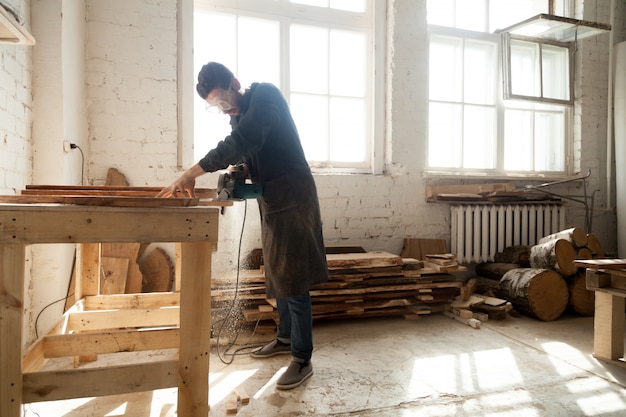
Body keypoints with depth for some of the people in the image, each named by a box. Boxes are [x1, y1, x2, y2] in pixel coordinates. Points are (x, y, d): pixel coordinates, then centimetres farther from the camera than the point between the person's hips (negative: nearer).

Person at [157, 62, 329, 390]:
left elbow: (242, 141, -29)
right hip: (272, 201, 9)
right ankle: (285, 338, 33)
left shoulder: (265, 95, -14)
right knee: (277, 274, 16)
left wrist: (192, 174, -30)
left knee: (292, 279, -7)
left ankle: (302, 360, 5)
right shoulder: (239, 114, 12)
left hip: (292, 199, -9)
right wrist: (241, 169, -3)